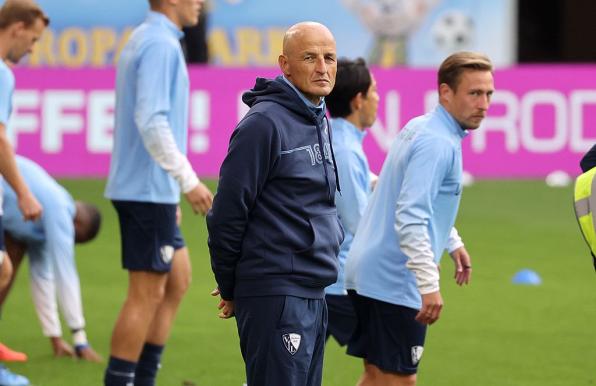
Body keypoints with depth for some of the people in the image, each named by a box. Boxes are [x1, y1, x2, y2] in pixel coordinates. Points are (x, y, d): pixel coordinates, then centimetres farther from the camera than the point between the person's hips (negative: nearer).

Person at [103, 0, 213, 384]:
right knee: (148, 293, -4)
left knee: (178, 280, 15)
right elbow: (152, 121, -24)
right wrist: (188, 180, -21)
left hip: (151, 191, 10)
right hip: (149, 190, -10)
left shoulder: (146, 41, 15)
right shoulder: (160, 45, -15)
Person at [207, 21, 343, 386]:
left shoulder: (320, 122, 15)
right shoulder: (265, 122, -13)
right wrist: (230, 288, -5)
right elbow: (228, 210, -13)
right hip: (276, 294, -9)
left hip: (314, 296, 9)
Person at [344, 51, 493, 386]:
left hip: (367, 271, 10)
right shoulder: (438, 143, -18)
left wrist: (453, 243, 33)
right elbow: (409, 219, -27)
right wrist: (430, 284, -29)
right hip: (394, 281, -10)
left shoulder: (419, 128, 12)